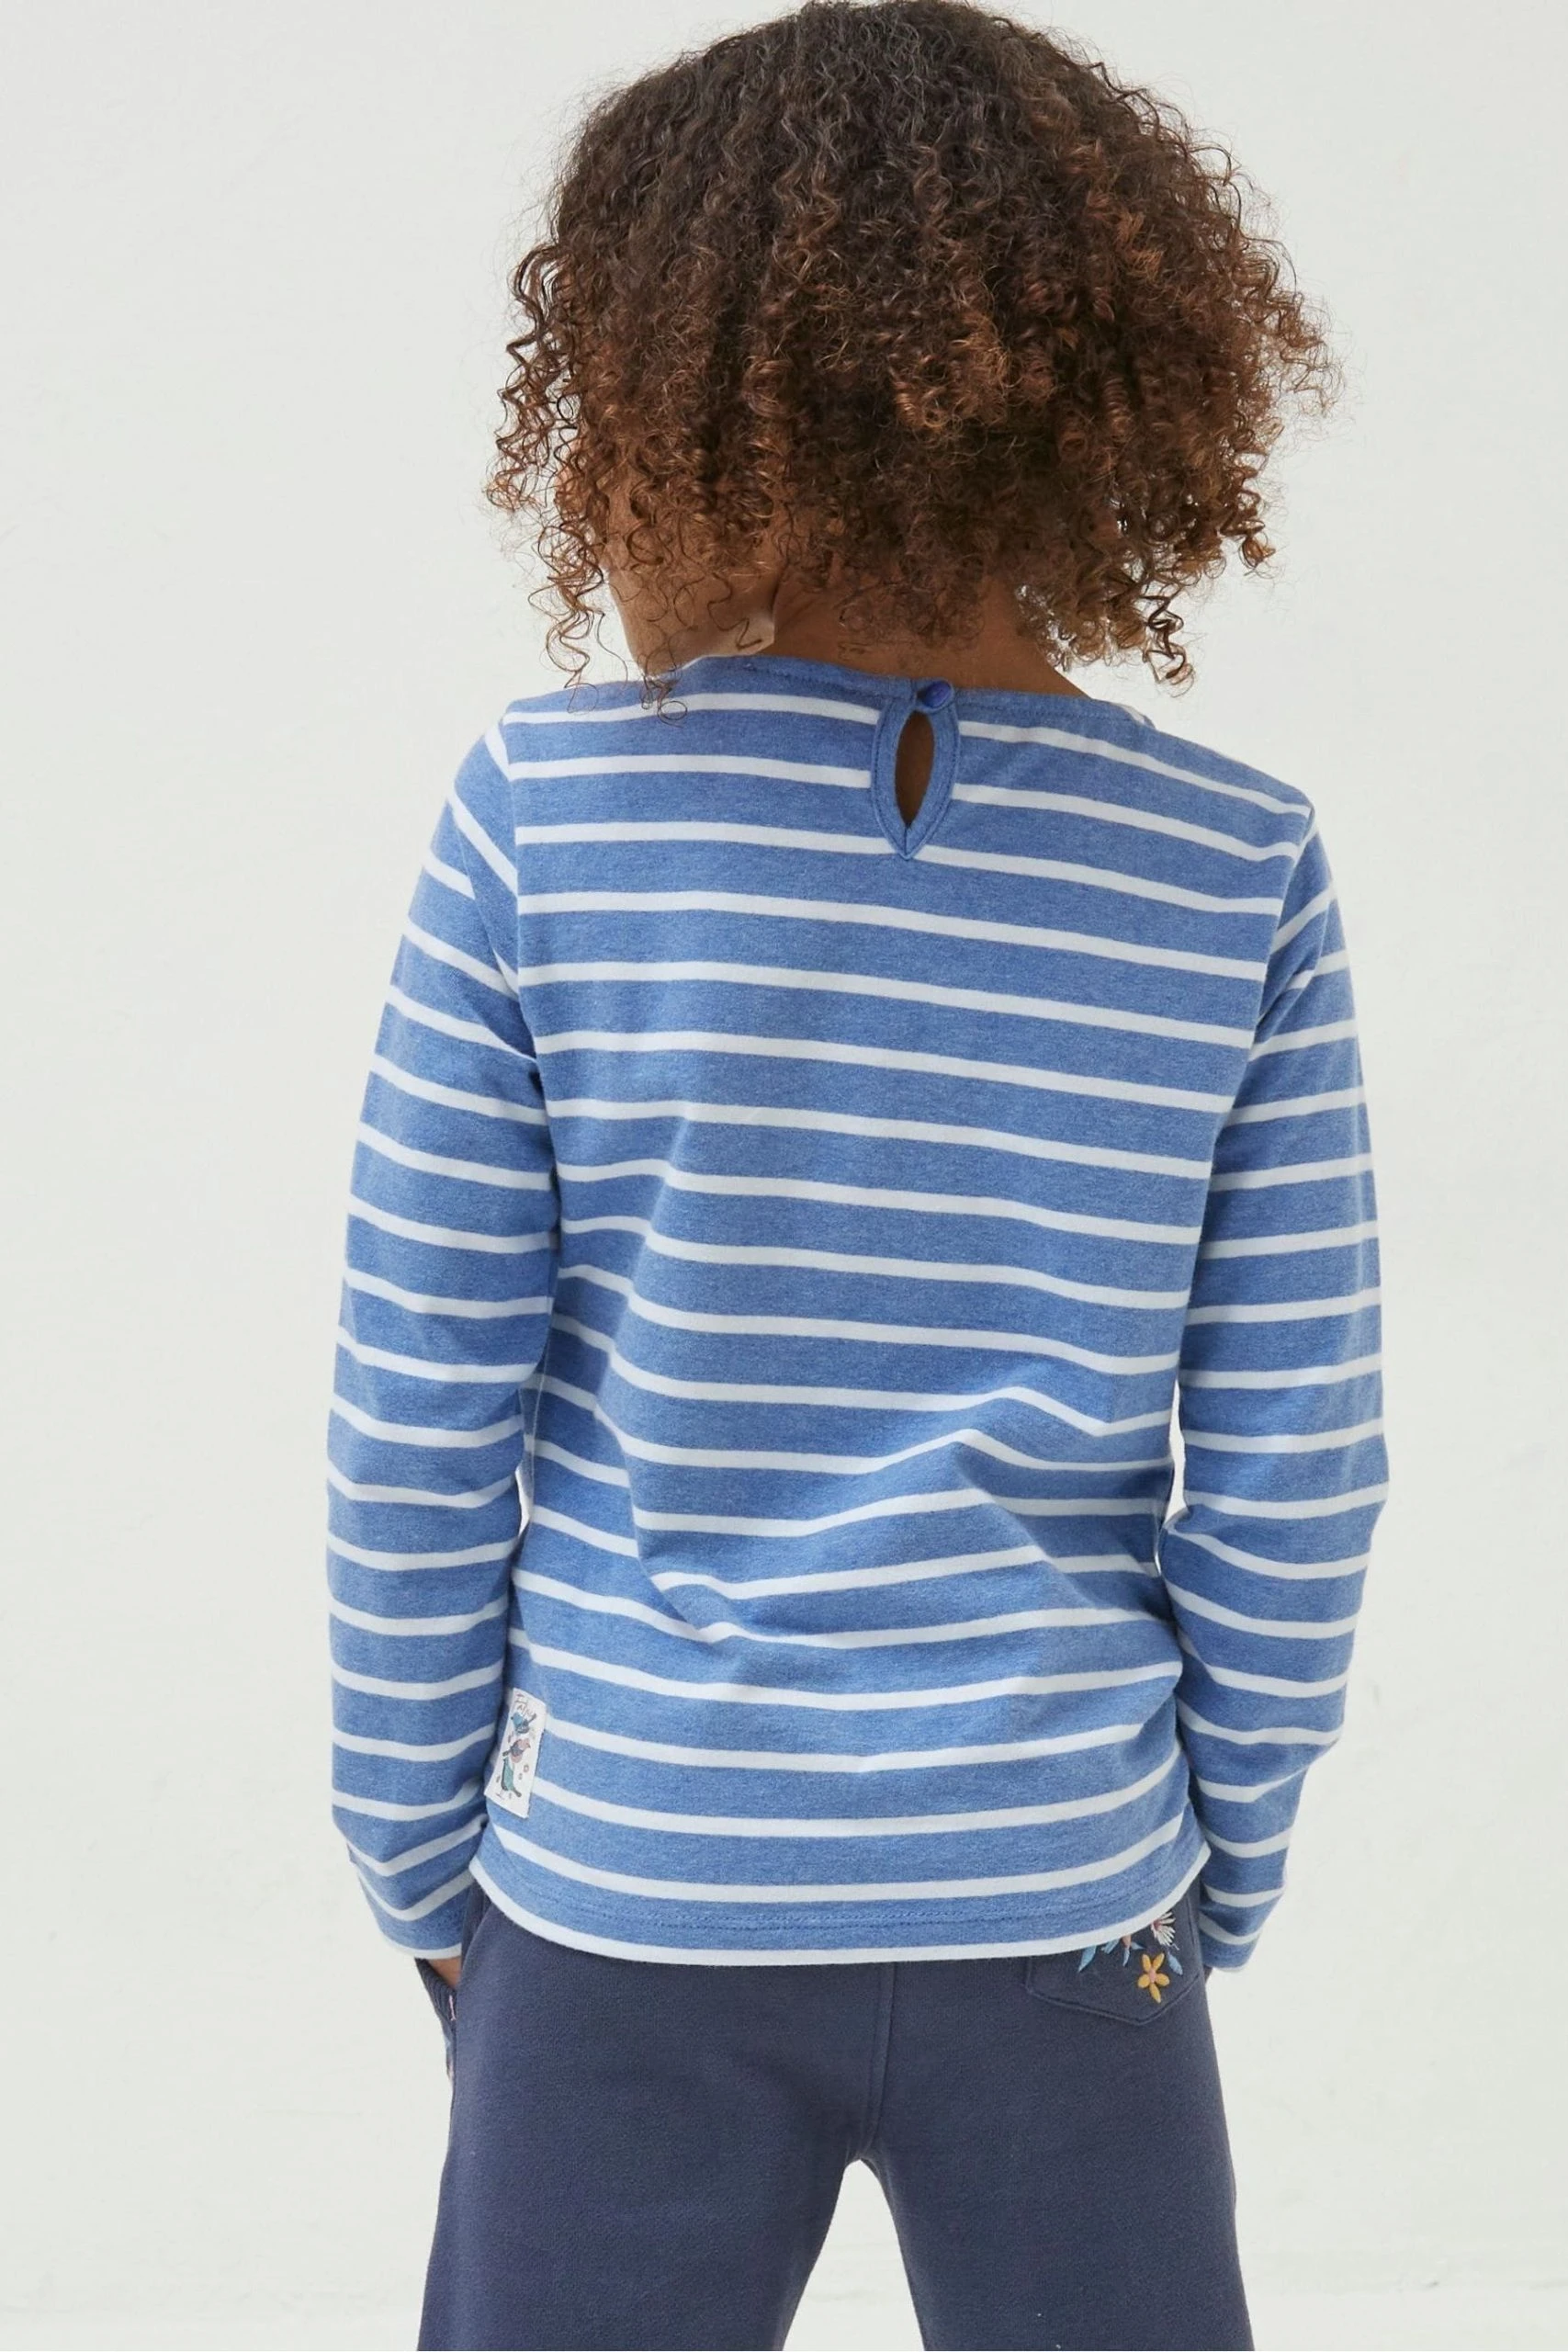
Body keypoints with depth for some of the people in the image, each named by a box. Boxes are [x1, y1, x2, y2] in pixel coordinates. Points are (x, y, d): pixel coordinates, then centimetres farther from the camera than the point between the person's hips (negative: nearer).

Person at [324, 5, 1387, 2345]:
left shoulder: (545, 815, -12)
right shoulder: (1238, 873, -8)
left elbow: (417, 1431, -8)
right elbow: (1292, 1479, -5)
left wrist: (423, 1872, 6)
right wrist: (1213, 1886, 10)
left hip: (630, 1909, 0)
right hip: (1058, 1912, 1)